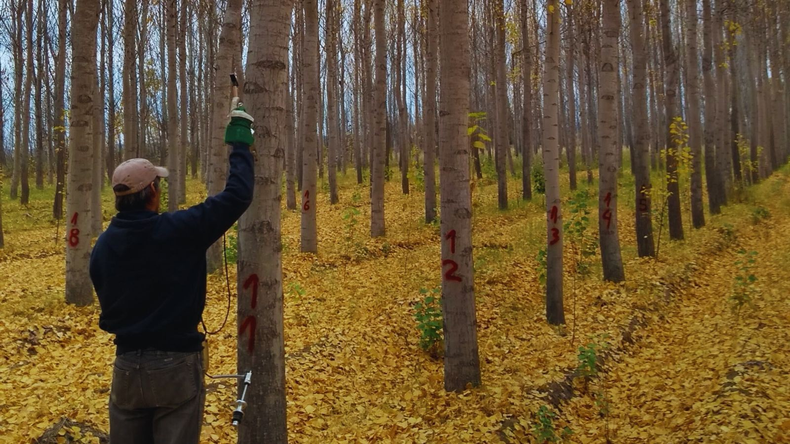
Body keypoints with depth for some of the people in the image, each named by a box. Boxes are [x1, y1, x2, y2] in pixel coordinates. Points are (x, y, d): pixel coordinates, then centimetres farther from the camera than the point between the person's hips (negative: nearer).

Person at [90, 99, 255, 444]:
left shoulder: (103, 244, 0)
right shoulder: (178, 231, -17)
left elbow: (107, 307, 10)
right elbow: (238, 194, -14)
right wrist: (240, 134, -2)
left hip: (126, 366, 5)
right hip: (176, 366, -4)